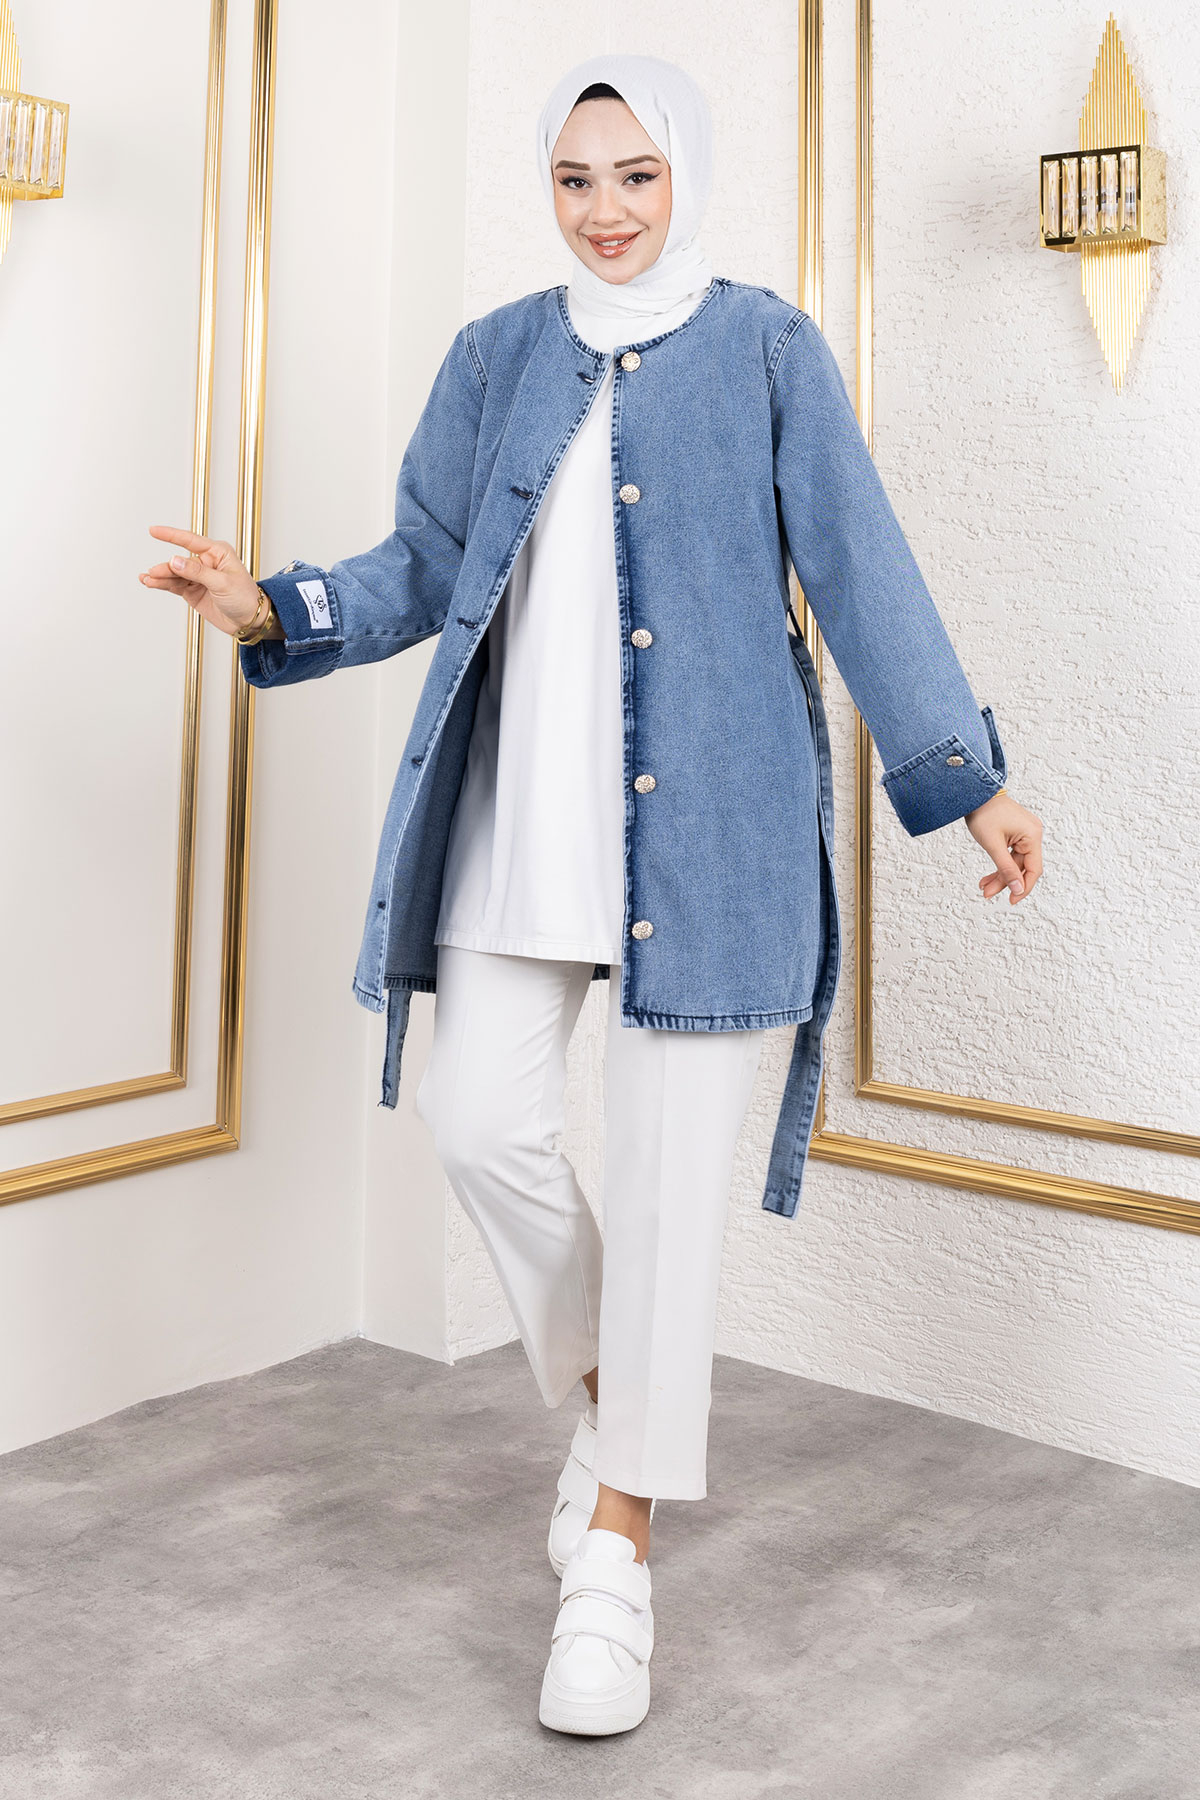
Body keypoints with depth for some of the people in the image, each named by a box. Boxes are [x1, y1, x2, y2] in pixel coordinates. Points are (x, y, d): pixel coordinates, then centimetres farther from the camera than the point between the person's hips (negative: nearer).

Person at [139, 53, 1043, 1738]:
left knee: (671, 1158, -2)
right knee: (482, 1117, -4)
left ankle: (616, 1557, 10)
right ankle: (608, 1386, 26)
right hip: (524, 805, 4)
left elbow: (862, 573, 0)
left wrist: (968, 776, -5)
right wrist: (276, 609, -6)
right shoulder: (497, 356, 13)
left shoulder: (768, 351, 3)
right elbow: (427, 566, 11)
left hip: (708, 810, -3)